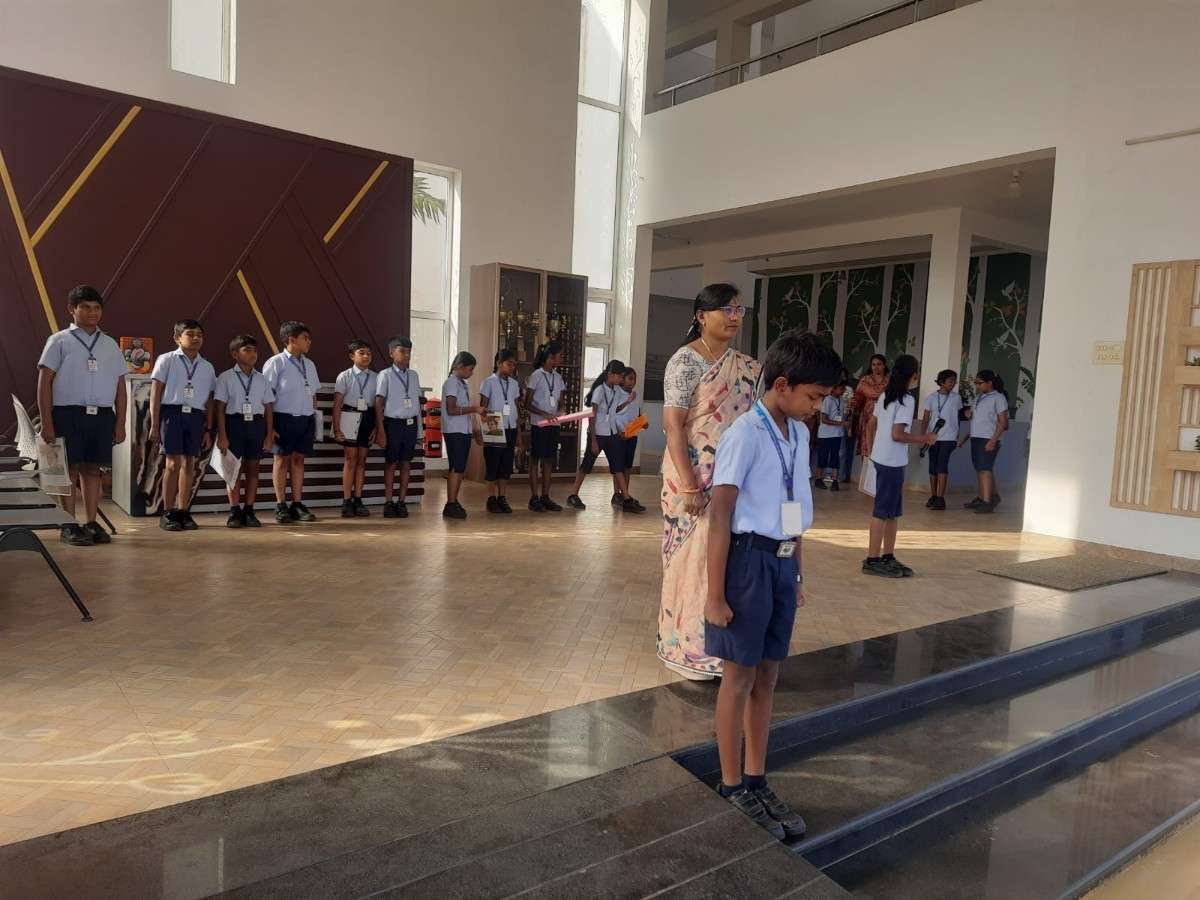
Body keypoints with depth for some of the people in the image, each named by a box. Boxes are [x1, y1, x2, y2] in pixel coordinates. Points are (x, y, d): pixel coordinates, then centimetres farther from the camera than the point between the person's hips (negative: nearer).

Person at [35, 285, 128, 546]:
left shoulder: (110, 345, 14)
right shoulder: (59, 341, 3)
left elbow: (120, 387, 13)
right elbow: (44, 382, -1)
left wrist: (120, 423, 7)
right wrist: (46, 422, -8)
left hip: (103, 415, 3)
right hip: (68, 414, -3)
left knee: (93, 469, 5)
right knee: (70, 469, 0)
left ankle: (91, 524, 11)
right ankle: (68, 527, 6)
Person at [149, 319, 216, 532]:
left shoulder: (207, 367, 14)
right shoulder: (167, 360, 3)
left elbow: (209, 401, 14)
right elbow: (156, 393, 1)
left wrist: (208, 430, 11)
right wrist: (154, 425, -5)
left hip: (195, 416, 4)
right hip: (172, 413, -4)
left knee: (189, 464, 4)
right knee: (173, 464, -7)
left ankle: (183, 512, 11)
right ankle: (168, 513, 1)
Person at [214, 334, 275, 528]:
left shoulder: (261, 379, 10)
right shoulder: (225, 378, 1)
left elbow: (268, 409, 9)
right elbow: (220, 408, -3)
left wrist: (269, 435, 3)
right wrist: (222, 435, -9)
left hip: (256, 424, 3)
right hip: (235, 422, -3)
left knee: (253, 468, 5)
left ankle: (248, 511, 11)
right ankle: (234, 512, 5)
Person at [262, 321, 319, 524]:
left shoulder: (309, 365, 13)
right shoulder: (276, 363, -6)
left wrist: (314, 420, 14)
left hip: (306, 419, 5)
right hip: (284, 418, -5)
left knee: (298, 460, 8)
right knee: (282, 459, 3)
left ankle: (297, 505, 13)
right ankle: (281, 506, 10)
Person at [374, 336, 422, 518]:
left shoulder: (414, 375, 9)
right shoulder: (385, 375, -5)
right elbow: (379, 404, -6)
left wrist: (418, 428, 10)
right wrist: (380, 430, -10)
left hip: (411, 424, 4)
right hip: (393, 423, -4)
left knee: (406, 464, 8)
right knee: (391, 463, 3)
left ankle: (402, 502, 15)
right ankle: (388, 503, 11)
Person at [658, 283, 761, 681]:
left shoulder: (744, 367, 11)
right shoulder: (686, 360, -10)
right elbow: (673, 425, -17)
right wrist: (689, 484, -21)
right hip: (695, 478, -7)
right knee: (694, 559, 1)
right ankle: (686, 647, 16)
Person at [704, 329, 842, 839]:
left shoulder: (799, 434, 8)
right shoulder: (745, 435, -16)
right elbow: (720, 516, -15)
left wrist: (797, 572, 18)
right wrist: (715, 593, -15)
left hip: (783, 562, 7)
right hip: (750, 559, -7)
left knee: (767, 676, 15)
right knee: (740, 677, 6)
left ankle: (756, 780, 30)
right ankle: (733, 785, 23)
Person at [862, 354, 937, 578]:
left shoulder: (884, 396, 10)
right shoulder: (906, 400, -15)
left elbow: (874, 427, 14)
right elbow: (897, 434, -20)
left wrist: (874, 448, 24)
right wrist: (923, 438, -9)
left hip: (881, 458, 9)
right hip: (892, 462, -9)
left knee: (893, 511, 15)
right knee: (883, 511, -3)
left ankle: (888, 557, 20)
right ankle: (872, 560, 3)